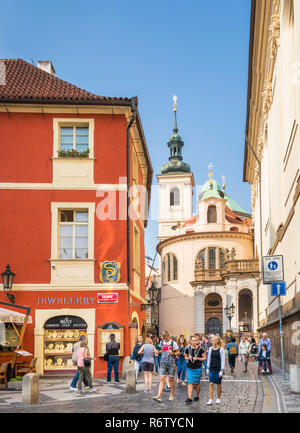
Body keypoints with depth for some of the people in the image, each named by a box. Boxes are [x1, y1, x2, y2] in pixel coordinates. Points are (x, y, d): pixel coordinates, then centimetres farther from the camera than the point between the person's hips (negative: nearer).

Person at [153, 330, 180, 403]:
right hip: (163, 363, 3)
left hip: (171, 363, -3)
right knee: (162, 379, -6)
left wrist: (172, 353, -18)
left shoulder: (173, 343, -4)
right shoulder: (162, 342, 9)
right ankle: (159, 396, -14)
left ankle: (172, 395, 20)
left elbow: (178, 352, 0)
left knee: (171, 379, 6)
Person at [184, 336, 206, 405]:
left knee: (197, 383, 11)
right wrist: (188, 358, -9)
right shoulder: (187, 348, 0)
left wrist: (198, 358, -18)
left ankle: (197, 396, 29)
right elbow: (185, 357, 13)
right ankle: (189, 398, -10)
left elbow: (204, 358, -2)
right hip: (189, 368, 2)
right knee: (190, 383, -6)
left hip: (198, 368, -2)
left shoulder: (200, 349, -8)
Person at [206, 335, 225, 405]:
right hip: (212, 369, 3)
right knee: (211, 383, -4)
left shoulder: (221, 349, -8)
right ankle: (210, 399, -4)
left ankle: (218, 398, 22)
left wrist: (221, 371, -10)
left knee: (218, 384, 8)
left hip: (218, 369, -3)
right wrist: (207, 369, 9)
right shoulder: (210, 348, 4)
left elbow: (223, 360, -7)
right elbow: (209, 359, 11)